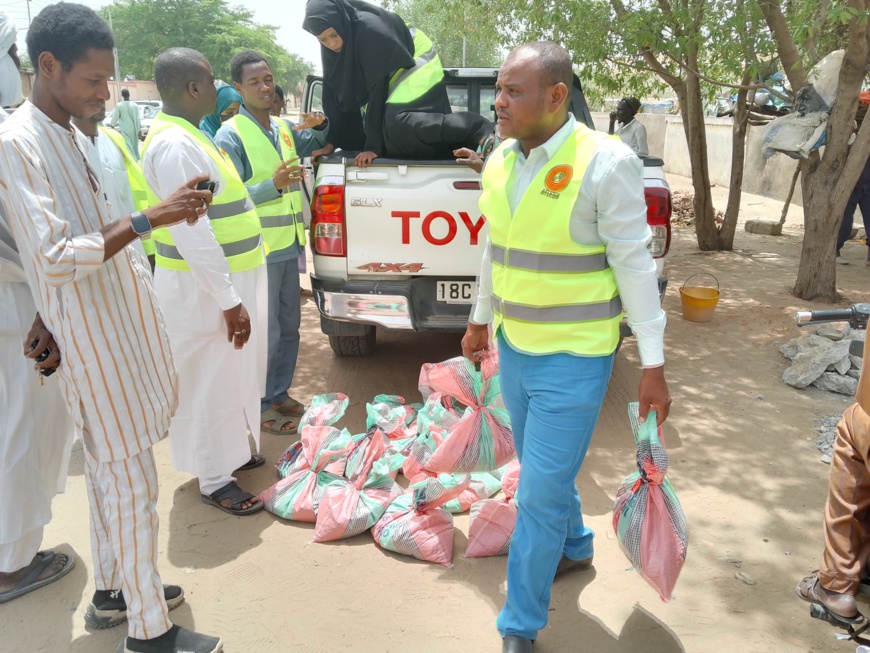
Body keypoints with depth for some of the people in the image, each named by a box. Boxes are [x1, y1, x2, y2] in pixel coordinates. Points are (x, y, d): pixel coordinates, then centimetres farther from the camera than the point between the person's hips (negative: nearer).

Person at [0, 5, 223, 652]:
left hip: (120, 322, 9)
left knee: (108, 467, 18)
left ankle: (114, 584, 35)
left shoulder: (71, 136, 12)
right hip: (93, 338, -9)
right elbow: (54, 259, -24)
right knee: (133, 479, -2)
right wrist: (149, 219, -26)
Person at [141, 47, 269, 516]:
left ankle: (230, 451, 37)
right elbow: (191, 233, -26)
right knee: (211, 383, 2)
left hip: (224, 277, 10)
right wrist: (229, 300, -24)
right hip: (203, 287, -10)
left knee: (233, 377, 21)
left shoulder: (188, 135, 12)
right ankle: (214, 481, 16)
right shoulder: (175, 145, -22)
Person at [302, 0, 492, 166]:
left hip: (417, 67, -9)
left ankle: (480, 131, -27)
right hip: (396, 77, 9)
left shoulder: (370, 29, -30)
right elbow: (337, 95, -1)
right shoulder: (332, 45, -7)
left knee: (399, 122, -33)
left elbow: (378, 89, -29)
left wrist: (373, 146, -30)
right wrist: (332, 142, -4)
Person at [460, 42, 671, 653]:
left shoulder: (606, 163, -18)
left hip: (573, 358, -7)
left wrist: (653, 364, -13)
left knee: (540, 493, -1)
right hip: (515, 348, 7)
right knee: (544, 470, 23)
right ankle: (575, 547, 51)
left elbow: (635, 265, -15)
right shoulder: (500, 161, 2)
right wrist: (481, 319, 22)